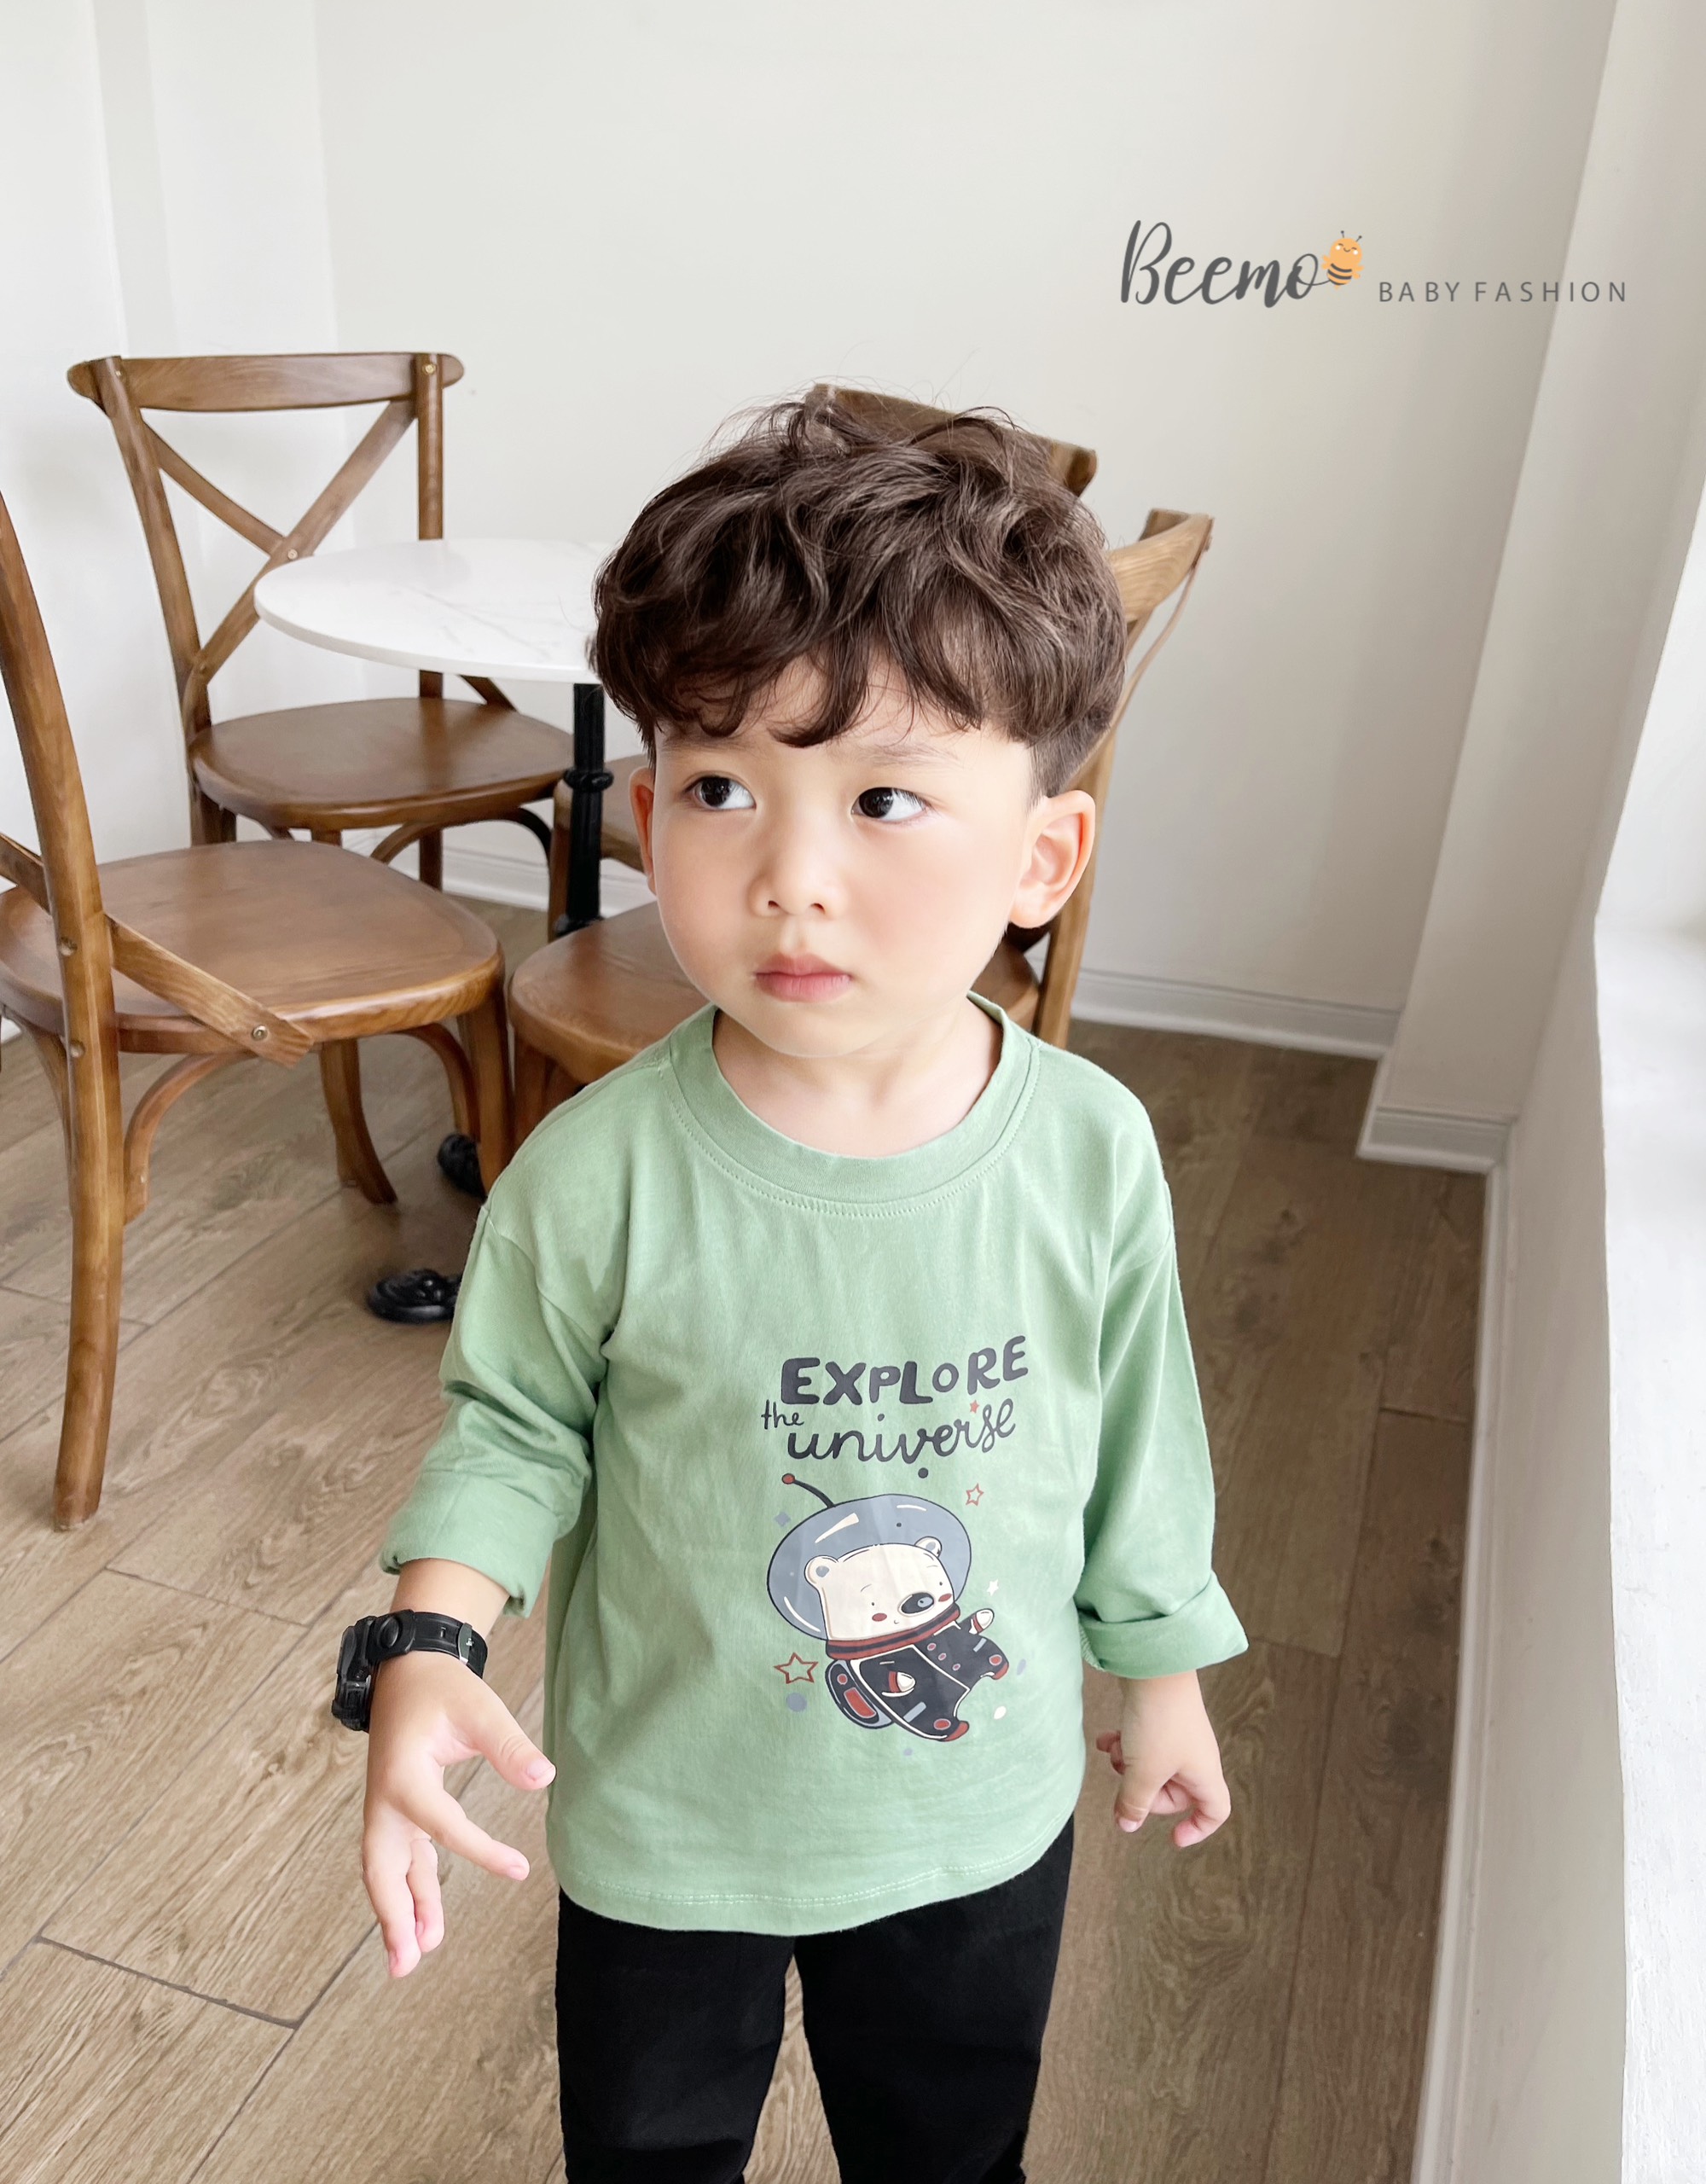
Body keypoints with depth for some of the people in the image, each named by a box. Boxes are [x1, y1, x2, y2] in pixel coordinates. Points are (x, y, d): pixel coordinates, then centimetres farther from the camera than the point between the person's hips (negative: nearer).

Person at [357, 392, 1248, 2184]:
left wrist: (1160, 1668, 7)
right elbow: (513, 1421, -10)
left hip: (982, 1803, 2)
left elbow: (1135, 1439, -5)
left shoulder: (1093, 1153, -21)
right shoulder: (599, 1177, -27)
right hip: (664, 1816, -1)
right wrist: (431, 1645, -25)